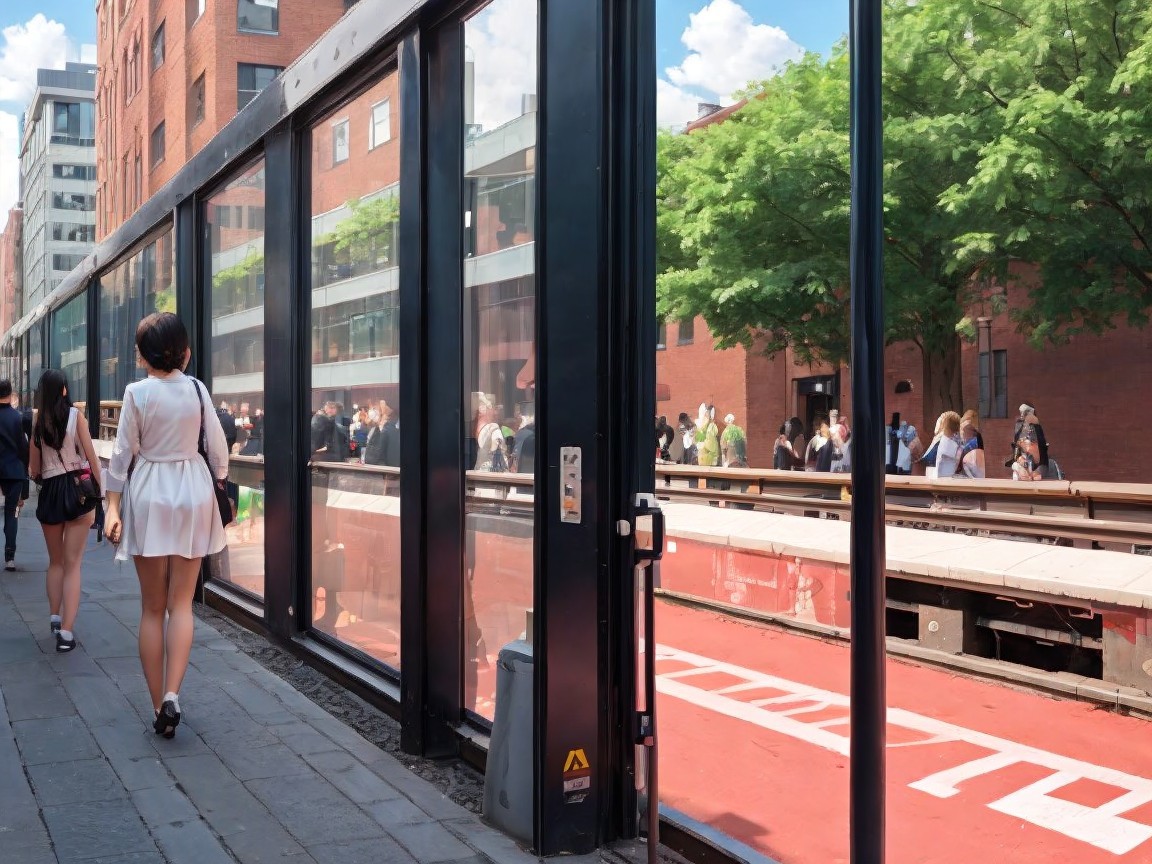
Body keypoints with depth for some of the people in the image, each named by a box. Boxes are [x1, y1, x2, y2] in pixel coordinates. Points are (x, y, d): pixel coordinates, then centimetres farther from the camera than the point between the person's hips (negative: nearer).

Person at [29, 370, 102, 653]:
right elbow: (91, 457, -7)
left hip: (50, 492, 2)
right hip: (77, 489, -2)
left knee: (55, 561, 21)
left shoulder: (38, 420, 3)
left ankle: (55, 617, 24)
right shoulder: (75, 415, -4)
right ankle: (66, 631, -7)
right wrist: (98, 491, 1)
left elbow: (34, 467, 6)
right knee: (72, 564, -1)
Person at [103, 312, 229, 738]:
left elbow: (123, 452, -7)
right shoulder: (197, 389, -2)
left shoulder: (137, 392, -8)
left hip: (148, 497, -1)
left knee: (152, 607, 8)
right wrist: (220, 489, 14)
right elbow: (217, 447, 2)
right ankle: (172, 695, -10)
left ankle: (158, 705, 11)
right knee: (181, 604, 6)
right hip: (191, 495, 1)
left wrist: (113, 506, -2)